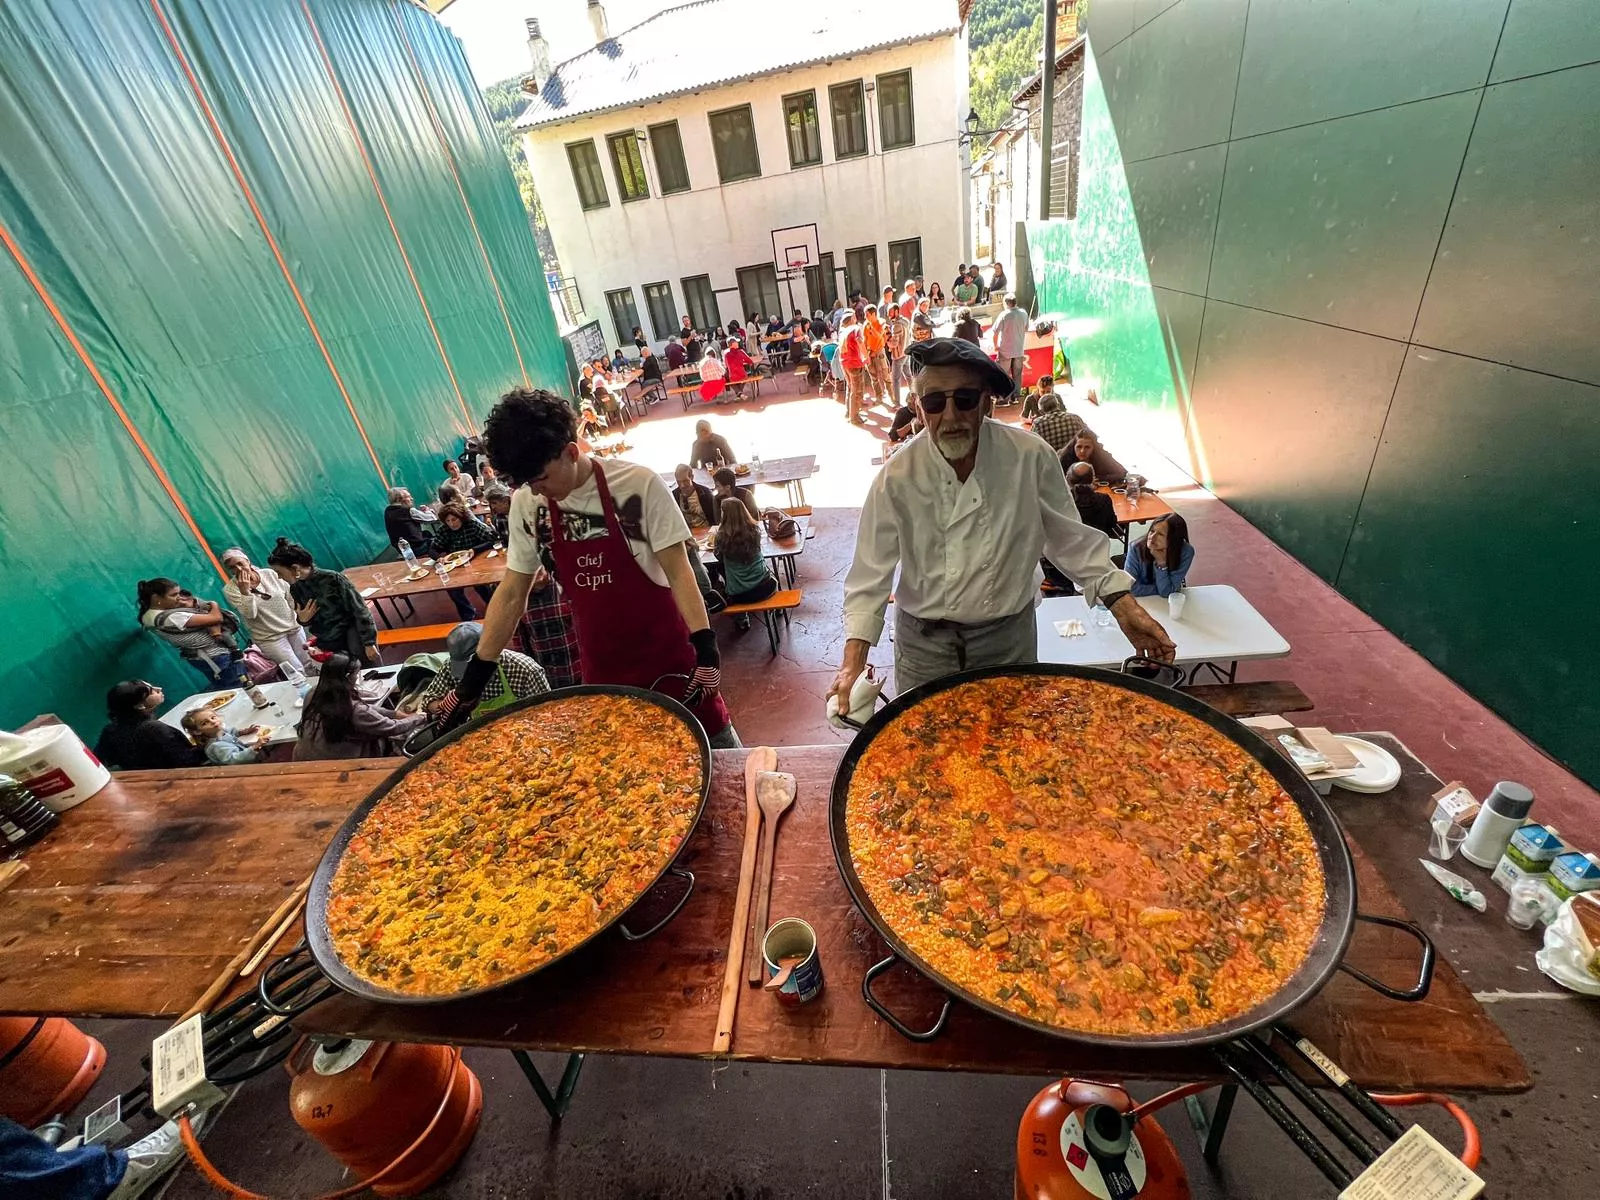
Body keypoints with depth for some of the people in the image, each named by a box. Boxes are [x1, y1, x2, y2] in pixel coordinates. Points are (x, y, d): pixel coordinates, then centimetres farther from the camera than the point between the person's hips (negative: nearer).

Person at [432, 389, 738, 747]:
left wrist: (706, 647, -23)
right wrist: (473, 680, 5)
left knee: (713, 746, 7)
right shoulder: (526, 505, -4)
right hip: (601, 668, 4)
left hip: (667, 654, -3)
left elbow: (679, 572, -13)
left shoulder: (638, 484, -17)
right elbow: (512, 594, 4)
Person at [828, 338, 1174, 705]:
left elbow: (1070, 537, -1)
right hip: (924, 642, -1)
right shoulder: (896, 478, -18)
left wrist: (1123, 605, -5)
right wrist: (853, 662, -21)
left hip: (1009, 636, 2)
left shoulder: (1030, 458, -15)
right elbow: (871, 574, -14)